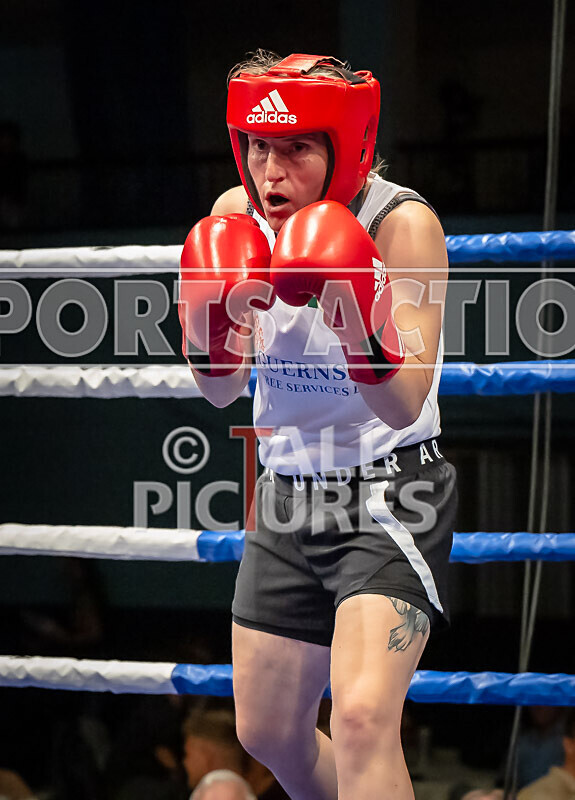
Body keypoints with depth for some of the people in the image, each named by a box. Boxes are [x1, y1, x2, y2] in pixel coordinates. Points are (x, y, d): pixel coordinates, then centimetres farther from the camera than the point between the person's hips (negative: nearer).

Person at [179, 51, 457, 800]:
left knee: (362, 717, -25)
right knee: (268, 734, 15)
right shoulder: (238, 216, -3)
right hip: (290, 491, 6)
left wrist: (354, 316, -42)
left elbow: (403, 407, -25)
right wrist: (212, 323, -21)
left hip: (389, 493, -6)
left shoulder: (403, 223, -18)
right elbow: (222, 388, 0)